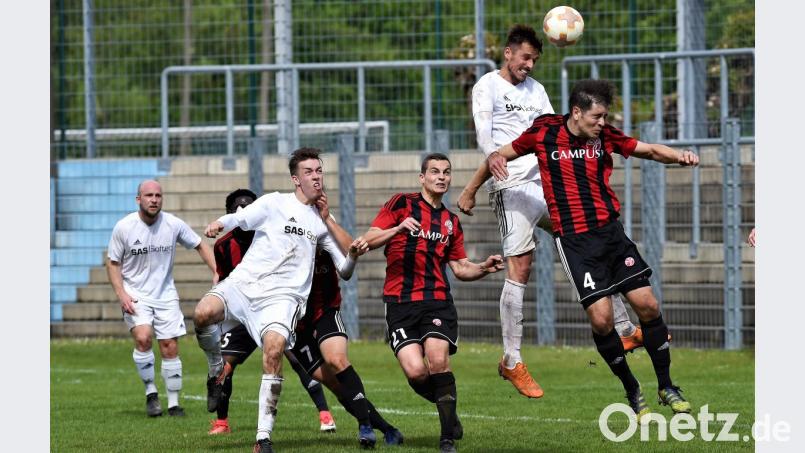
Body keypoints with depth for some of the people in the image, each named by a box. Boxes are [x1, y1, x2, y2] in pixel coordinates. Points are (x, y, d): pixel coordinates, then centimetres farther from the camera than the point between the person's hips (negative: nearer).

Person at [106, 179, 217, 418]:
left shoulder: (174, 224, -6)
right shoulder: (123, 227, -10)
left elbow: (200, 246, 9)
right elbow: (113, 263, 0)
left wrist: (217, 272, -2)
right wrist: (121, 294, -12)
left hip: (165, 295, 2)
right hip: (135, 296, -2)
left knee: (170, 347, -1)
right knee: (143, 337, -24)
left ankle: (173, 403, 11)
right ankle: (151, 392, -8)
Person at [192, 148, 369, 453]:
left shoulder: (323, 221, 18)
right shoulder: (275, 203, 9)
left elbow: (344, 271, 20)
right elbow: (240, 218, -4)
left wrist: (353, 256, -3)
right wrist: (220, 223, -27)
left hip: (283, 296, 1)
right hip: (245, 282, -1)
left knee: (274, 348, -28)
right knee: (204, 312, -31)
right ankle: (217, 369, 3)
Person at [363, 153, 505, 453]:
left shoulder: (451, 222, 19)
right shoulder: (402, 204, 5)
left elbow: (460, 268, 24)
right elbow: (368, 241, -4)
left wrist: (484, 268, 5)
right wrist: (397, 229, -21)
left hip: (437, 301, 2)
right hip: (400, 302, -2)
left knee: (438, 360, -22)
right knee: (415, 371, -18)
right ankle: (449, 412, 13)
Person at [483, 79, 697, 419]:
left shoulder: (605, 135, 4)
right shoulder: (543, 134, -3)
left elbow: (648, 150, 9)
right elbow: (502, 155, 10)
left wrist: (678, 156, -11)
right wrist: (495, 161, -14)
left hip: (610, 230, 3)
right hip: (575, 240, -3)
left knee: (647, 304, -3)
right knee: (601, 317, -12)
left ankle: (666, 386, 13)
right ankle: (632, 391, 8)